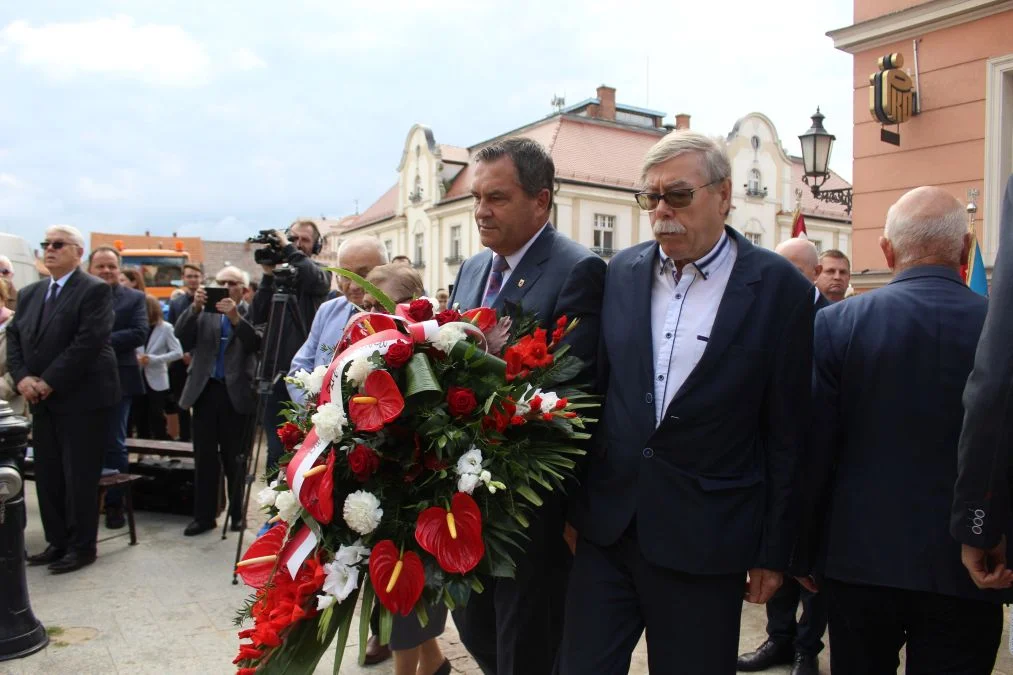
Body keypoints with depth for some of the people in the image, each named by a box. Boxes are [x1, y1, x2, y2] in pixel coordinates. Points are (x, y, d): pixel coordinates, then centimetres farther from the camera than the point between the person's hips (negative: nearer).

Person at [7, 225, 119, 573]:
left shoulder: (95, 290, -9)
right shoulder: (30, 293, 15)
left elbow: (89, 342, -18)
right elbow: (14, 338, 11)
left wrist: (49, 382, -17)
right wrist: (22, 378, -6)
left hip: (81, 399, -7)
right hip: (43, 401, 7)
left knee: (79, 476, 0)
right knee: (48, 476, 11)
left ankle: (82, 547, 11)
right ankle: (57, 542, 24)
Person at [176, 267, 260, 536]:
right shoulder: (203, 312, 11)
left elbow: (257, 344, -12)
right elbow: (182, 337, -1)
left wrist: (236, 318, -23)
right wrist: (195, 308, -13)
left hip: (237, 394, -3)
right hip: (206, 391, 3)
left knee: (235, 459, 5)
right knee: (204, 458, 6)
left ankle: (237, 514, 18)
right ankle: (204, 516, 15)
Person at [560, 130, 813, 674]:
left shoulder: (779, 288, -6)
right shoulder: (622, 271, 4)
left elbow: (787, 434, -3)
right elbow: (596, 385, 8)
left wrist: (774, 551, 0)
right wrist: (575, 505, 8)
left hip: (705, 542, -2)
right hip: (606, 527, 3)